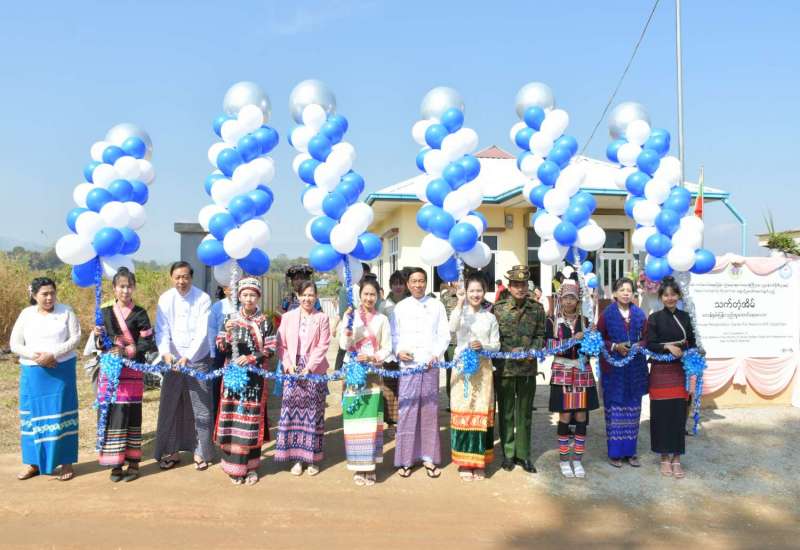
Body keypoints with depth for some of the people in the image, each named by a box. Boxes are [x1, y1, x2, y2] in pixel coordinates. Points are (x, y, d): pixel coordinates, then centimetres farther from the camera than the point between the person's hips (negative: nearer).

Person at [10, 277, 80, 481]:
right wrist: (35, 356, -13)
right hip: (33, 372, 2)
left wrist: (53, 354, -17)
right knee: (34, 415, 7)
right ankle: (33, 463, 19)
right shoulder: (26, 314, 4)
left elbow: (75, 338, -6)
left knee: (61, 414, 1)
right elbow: (15, 344, 2)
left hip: (62, 370, -2)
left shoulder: (66, 311, -1)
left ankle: (66, 462, 8)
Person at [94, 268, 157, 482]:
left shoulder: (140, 313, 1)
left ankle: (133, 462, 11)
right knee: (113, 414, 0)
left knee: (132, 414, 1)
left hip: (133, 372, -2)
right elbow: (100, 346, 8)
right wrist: (99, 337, -12)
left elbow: (147, 344, -3)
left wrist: (127, 351, -16)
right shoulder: (105, 312, 7)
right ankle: (115, 463, 10)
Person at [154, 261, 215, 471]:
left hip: (198, 360, -2)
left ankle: (201, 452, 16)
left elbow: (203, 332, -14)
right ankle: (171, 451, 22)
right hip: (173, 360, 3)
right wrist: (166, 353, -21)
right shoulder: (165, 299, -1)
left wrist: (188, 357, -24)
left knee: (201, 408, 3)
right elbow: (161, 330, -4)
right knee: (170, 407, 8)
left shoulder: (203, 299, -9)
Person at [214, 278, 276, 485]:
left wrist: (251, 358, -15)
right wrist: (228, 334, -17)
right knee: (232, 418, 1)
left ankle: (251, 466, 14)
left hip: (255, 378, -1)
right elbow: (220, 347, 2)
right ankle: (235, 466, 12)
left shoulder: (265, 322, 1)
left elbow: (271, 349, -2)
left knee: (252, 419, 2)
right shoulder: (229, 318, 5)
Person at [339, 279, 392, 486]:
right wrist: (348, 324, -19)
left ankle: (370, 466, 9)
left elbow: (387, 348, 3)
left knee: (372, 420, 0)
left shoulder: (382, 319, 6)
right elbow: (344, 345, -5)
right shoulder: (350, 316, 3)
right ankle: (358, 467, 7)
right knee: (356, 419, -2)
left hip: (373, 374, 1)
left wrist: (372, 357, -13)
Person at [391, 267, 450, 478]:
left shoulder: (436, 306, 9)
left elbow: (445, 334, 6)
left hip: (430, 365, 1)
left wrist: (436, 354, -8)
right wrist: (398, 351, -8)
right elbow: (394, 335, 9)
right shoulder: (400, 307, 10)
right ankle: (405, 459, 8)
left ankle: (428, 457, 14)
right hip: (408, 365, 0)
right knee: (407, 410, -2)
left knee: (430, 410, 4)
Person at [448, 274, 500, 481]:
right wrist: (460, 303, -23)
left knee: (482, 413, 4)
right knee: (463, 412, -1)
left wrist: (483, 346, -12)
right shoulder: (460, 312, 2)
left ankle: (480, 461, 15)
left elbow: (497, 345, 8)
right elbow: (452, 327, -21)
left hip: (483, 368, 2)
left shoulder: (490, 317, 9)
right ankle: (464, 462, 10)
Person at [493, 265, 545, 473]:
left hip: (528, 368, 2)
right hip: (504, 368, -2)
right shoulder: (498, 308, -4)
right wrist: (510, 352, -14)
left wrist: (532, 351, -11)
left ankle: (523, 454, 22)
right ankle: (508, 453, 22)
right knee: (506, 411, 9)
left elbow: (540, 335, 7)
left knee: (525, 412, 10)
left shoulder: (537, 308, 3)